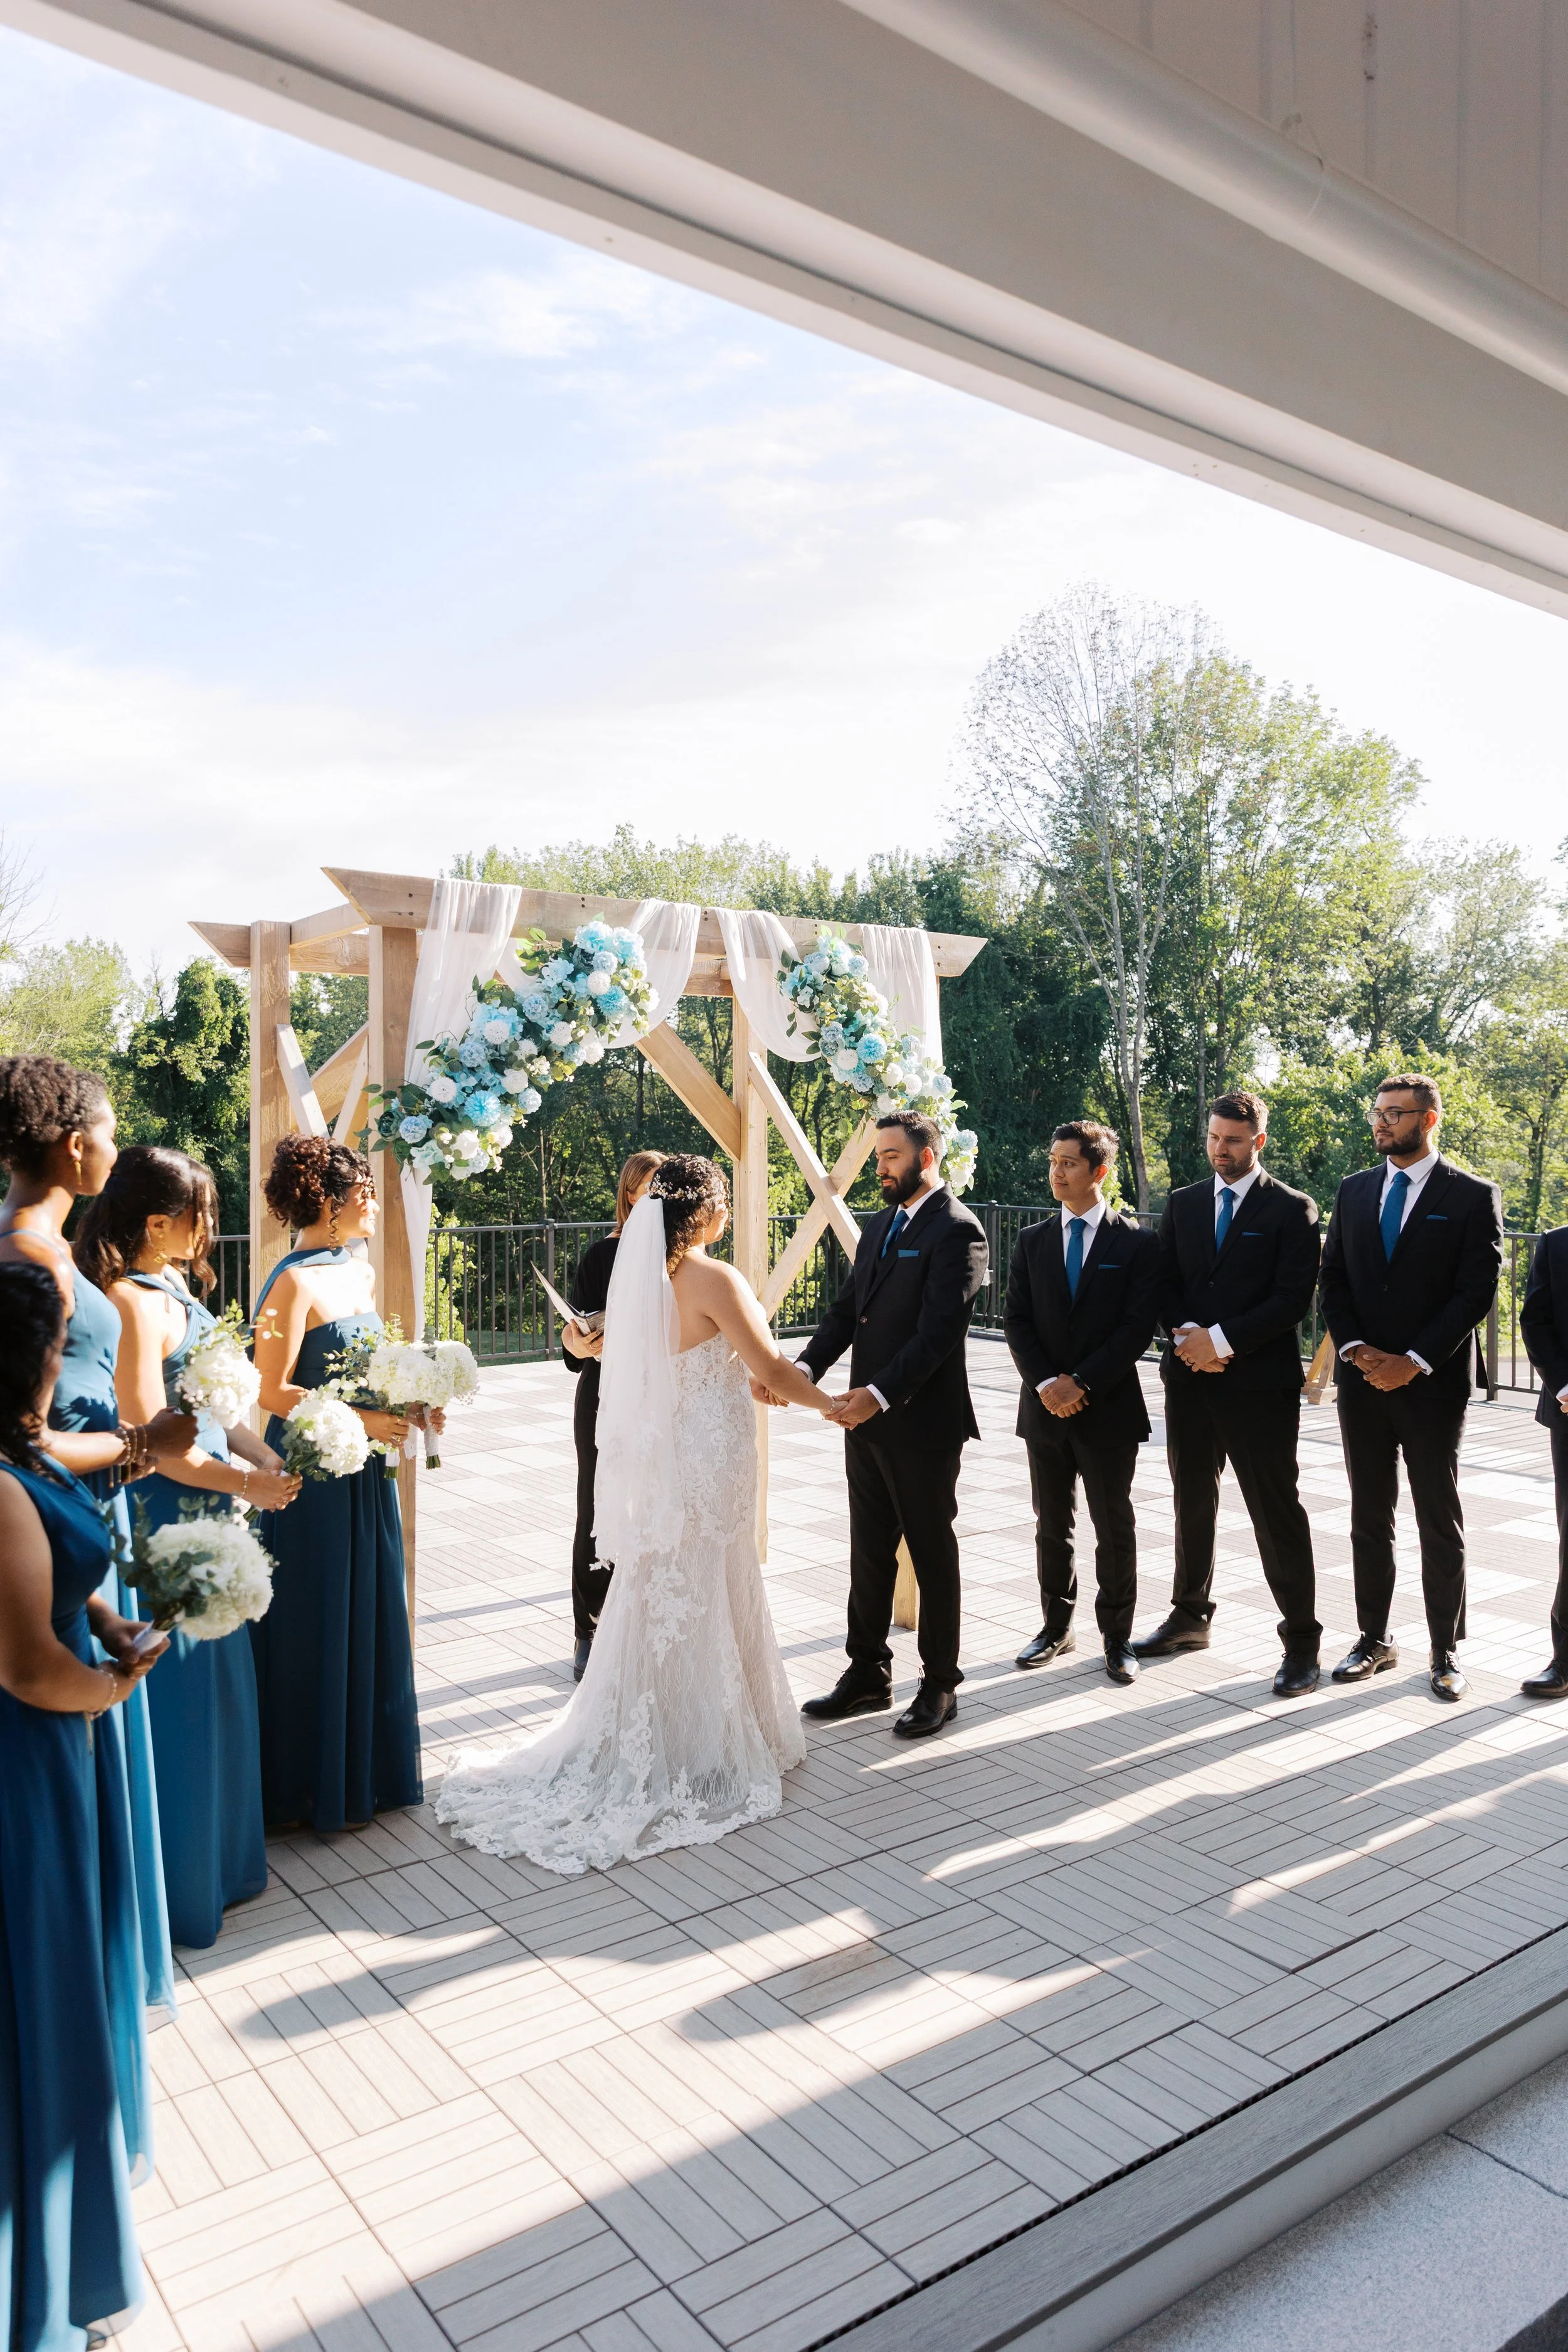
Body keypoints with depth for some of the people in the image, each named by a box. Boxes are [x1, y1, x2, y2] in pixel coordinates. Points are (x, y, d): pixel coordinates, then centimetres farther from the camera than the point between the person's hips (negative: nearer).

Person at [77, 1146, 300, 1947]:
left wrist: (265, 1455, 2)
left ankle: (217, 1856, 38)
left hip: (201, 1517, 9)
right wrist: (243, 1482, -14)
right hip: (166, 1522, -9)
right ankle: (175, 1887, 23)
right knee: (176, 1694, 5)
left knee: (214, 1687, 20)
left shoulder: (171, 1291, 7)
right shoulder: (133, 1302, -22)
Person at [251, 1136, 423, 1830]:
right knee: (315, 1626, 5)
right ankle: (315, 1789, 21)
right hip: (312, 1473, -8)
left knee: (369, 1614, 16)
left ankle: (366, 1767, 32)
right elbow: (272, 1391, -19)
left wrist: (405, 1405, 1)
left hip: (364, 1474, 8)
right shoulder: (294, 1283, -17)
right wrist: (359, 1421, -22)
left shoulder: (362, 1274, 9)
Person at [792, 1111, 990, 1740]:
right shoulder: (881, 1226, 13)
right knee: (869, 1553, 15)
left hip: (923, 1424, -8)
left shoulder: (957, 1230, -13)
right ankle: (868, 1672, 28)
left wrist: (879, 1394, -29)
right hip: (867, 1420, 8)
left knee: (933, 1556, 7)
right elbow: (847, 1311, 9)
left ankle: (940, 1686, 21)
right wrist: (805, 1367, -7)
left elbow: (938, 1330, -22)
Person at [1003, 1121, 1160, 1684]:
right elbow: (1017, 1320, 3)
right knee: (1051, 1526, 13)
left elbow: (1138, 1326, -10)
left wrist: (1082, 1382, -15)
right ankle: (1056, 1627, 26)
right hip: (1045, 1406, 3)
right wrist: (1044, 1382, -11)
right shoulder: (1033, 1241, 7)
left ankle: (1117, 1637, 19)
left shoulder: (1136, 1242, -3)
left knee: (1115, 1529, 6)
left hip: (1108, 1408, -3)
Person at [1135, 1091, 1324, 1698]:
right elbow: (1164, 1283, 8)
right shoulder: (1182, 1205, 11)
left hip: (1260, 1381, -5)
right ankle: (1191, 1617, 30)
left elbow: (1293, 1299, -11)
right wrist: (1187, 1335, -10)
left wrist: (1222, 1339, -17)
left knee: (1277, 1510, -1)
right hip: (1189, 1376, 5)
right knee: (1192, 1503, 16)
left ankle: (1301, 1639, 9)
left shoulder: (1292, 1210, -4)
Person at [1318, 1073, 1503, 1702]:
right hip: (1363, 1381, 4)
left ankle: (1445, 1651, 16)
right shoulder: (1354, 1191, 9)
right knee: (1369, 1518, 11)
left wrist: (1414, 1362, -14)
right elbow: (1334, 1279, 8)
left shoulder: (1472, 1197, -4)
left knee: (1440, 1522, 5)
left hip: (1433, 1384, -4)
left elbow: (1477, 1292, -9)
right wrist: (1356, 1350, -6)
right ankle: (1374, 1639, 21)